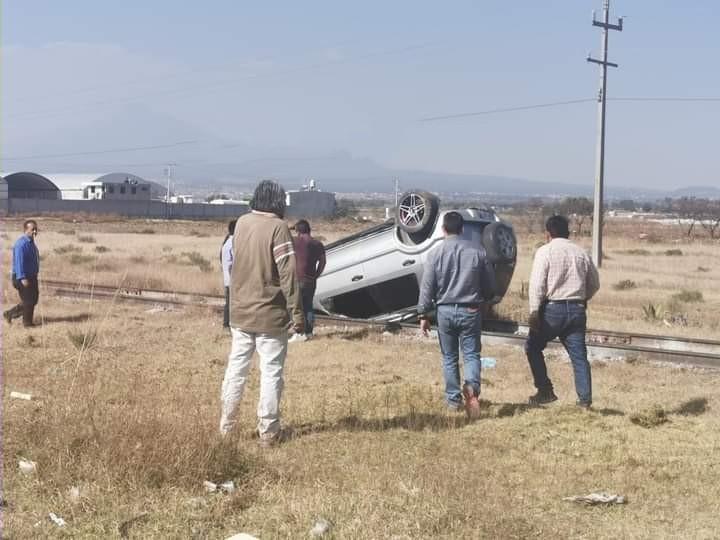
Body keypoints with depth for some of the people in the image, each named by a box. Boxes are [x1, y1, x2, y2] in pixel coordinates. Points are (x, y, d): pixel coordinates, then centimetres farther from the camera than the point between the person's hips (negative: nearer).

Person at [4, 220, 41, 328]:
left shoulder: (31, 242, 13)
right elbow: (19, 262, -24)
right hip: (22, 278, -10)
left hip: (31, 276, 10)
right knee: (28, 301, -2)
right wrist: (22, 278, -28)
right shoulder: (21, 243, -19)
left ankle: (10, 314, 24)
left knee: (33, 300, 13)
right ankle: (27, 323, 11)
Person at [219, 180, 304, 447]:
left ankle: (226, 425, 20)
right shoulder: (277, 228, -15)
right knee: (271, 371, 2)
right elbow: (288, 273, -16)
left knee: (236, 366, 14)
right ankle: (268, 431, 5)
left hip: (240, 311, 6)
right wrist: (297, 312, -12)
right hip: (270, 314, -6)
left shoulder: (241, 223, 3)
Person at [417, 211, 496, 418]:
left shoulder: (436, 254, -5)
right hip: (470, 310, 0)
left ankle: (453, 399, 15)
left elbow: (427, 287, -4)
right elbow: (490, 285, 6)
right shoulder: (477, 252, -1)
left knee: (449, 358, 12)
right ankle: (472, 386, -22)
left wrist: (423, 314, 2)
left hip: (445, 311, 0)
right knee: (471, 354, 4)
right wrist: (482, 299, 26)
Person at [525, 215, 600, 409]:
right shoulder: (581, 253, 11)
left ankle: (545, 391, 6)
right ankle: (585, 399, 1)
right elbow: (594, 284, 18)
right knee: (579, 355, 6)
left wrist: (534, 311, -15)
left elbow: (537, 284, -14)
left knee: (533, 347, 12)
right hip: (577, 310, 5)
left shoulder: (545, 251, -5)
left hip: (552, 308, -5)